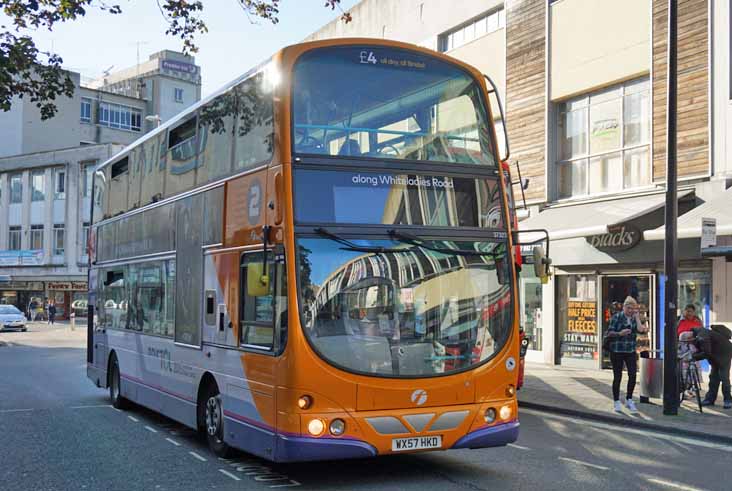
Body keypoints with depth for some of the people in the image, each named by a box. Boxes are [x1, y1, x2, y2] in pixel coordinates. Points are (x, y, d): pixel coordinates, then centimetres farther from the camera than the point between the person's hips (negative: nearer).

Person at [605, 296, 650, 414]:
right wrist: (620, 333, -23)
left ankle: (629, 400, 12)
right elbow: (609, 333, -7)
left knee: (633, 375, -4)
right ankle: (616, 402, 14)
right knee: (617, 377, 3)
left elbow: (641, 330, -8)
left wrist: (637, 317, -7)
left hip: (630, 351, 3)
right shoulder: (617, 317, -4)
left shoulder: (635, 318, 8)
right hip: (617, 351, -3)